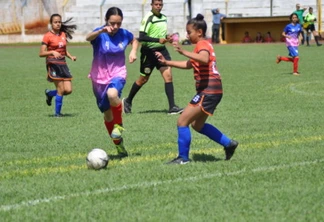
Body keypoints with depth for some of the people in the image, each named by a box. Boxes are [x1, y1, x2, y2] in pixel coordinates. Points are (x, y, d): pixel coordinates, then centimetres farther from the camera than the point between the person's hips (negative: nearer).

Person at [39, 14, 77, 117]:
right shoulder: (48, 36, -6)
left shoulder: (63, 35, 13)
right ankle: (57, 113, 5)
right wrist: (52, 52, -26)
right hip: (53, 64, -6)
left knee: (68, 90, -3)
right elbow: (41, 53, -10)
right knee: (61, 90, -10)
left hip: (63, 64, 6)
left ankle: (49, 93, 23)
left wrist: (71, 56, 4)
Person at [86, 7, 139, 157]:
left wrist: (133, 51, -1)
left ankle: (119, 124, -12)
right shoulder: (100, 34, -14)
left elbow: (134, 40, 19)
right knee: (107, 115, 9)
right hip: (100, 77, 0)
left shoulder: (124, 34, -5)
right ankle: (118, 143, 30)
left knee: (112, 94, -36)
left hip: (118, 74, 0)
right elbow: (88, 38, -39)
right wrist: (102, 31, -58)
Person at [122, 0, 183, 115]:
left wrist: (166, 37, 5)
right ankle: (128, 101, 30)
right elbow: (141, 37, -21)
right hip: (149, 51, -6)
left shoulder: (164, 18, 10)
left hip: (161, 50, 6)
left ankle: (172, 107, -11)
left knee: (168, 75, -9)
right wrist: (158, 40, -28)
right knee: (143, 79, 8)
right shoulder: (148, 18, -14)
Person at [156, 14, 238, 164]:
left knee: (182, 121, -7)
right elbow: (189, 65, 28)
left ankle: (183, 158, -1)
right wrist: (166, 62, 21)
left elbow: (205, 59, -36)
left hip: (208, 91, -10)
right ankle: (229, 144, 24)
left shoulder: (202, 44, -12)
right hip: (211, 91, 10)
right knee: (197, 125, 22)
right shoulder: (204, 44, 19)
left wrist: (184, 52, -44)